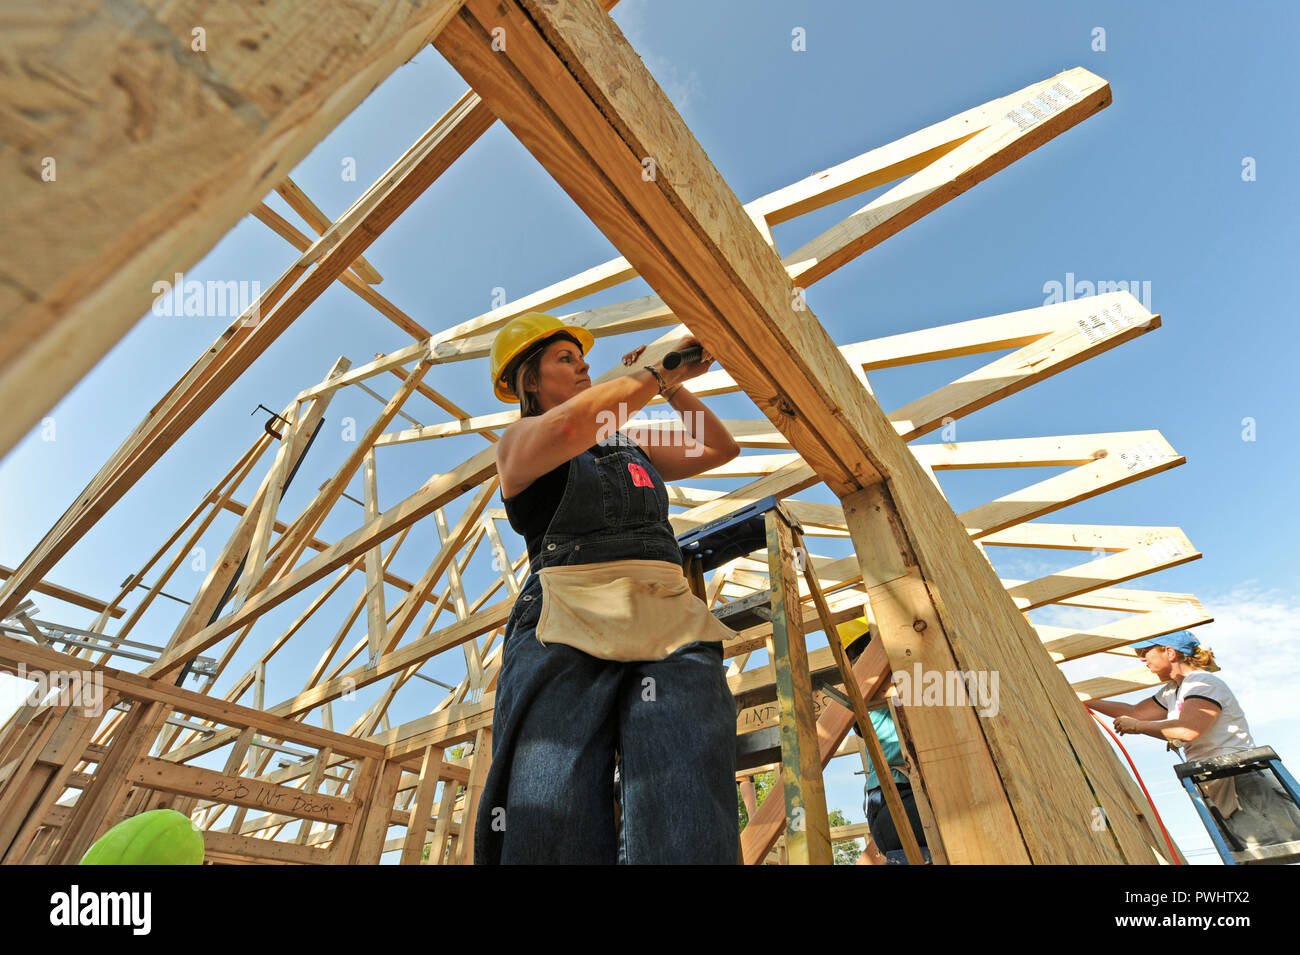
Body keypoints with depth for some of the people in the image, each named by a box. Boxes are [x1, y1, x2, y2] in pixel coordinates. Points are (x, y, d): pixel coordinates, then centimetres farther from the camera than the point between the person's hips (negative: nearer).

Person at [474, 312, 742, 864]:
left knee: (688, 840, -16)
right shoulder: (518, 441, 13)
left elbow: (720, 449, 31)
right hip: (566, 632, -3)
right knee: (553, 837, -16)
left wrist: (673, 385, 21)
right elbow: (568, 425, -12)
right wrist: (653, 373, 3)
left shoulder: (631, 444, 30)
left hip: (671, 627, 4)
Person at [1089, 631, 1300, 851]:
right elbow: (1133, 712, 24)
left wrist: (1137, 726, -16)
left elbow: (1188, 730, -27)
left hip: (1245, 784, -9)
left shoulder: (1203, 683, -12)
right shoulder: (1171, 692, 17)